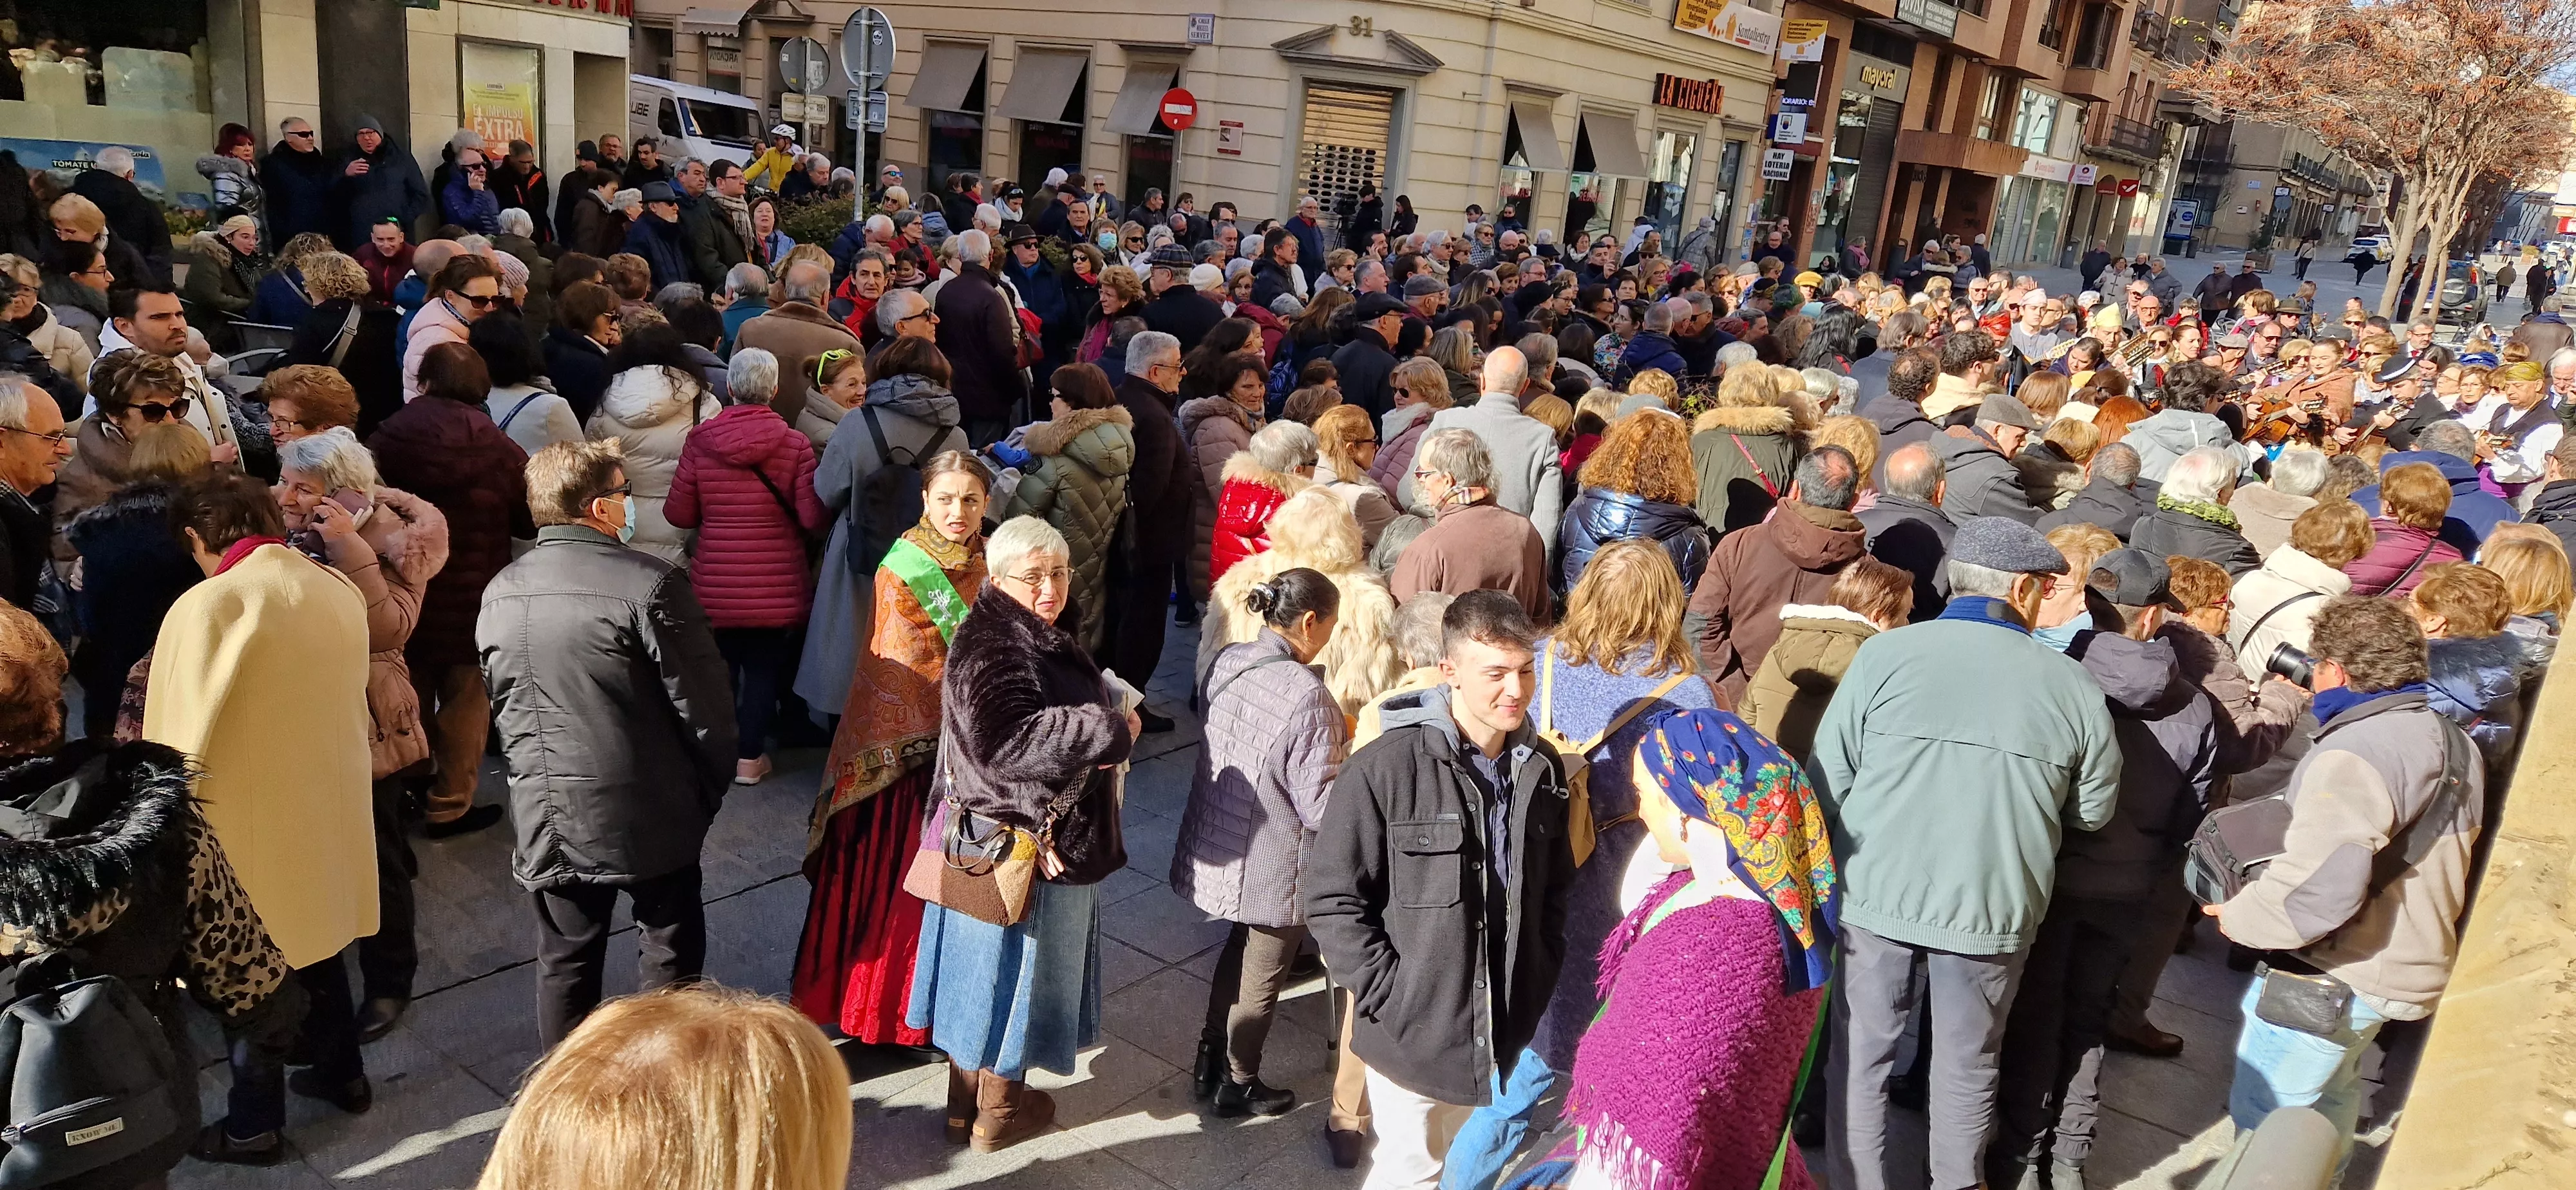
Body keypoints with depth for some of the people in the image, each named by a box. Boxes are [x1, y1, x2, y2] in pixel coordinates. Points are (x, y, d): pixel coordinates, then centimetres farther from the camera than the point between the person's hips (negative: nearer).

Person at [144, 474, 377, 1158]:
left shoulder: (206, 607, -20)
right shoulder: (340, 593, -1)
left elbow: (184, 741, -16)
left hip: (251, 823, -6)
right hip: (329, 808, 6)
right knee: (315, 944, 23)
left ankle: (253, 1127, 24)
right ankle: (341, 1074, 38)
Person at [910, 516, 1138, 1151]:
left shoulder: (1037, 638, 9)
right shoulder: (992, 647, -23)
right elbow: (1008, 741, -33)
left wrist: (1101, 733, 3)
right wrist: (1110, 731, -27)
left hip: (1050, 837, 10)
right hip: (1018, 845, -10)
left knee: (989, 967, 20)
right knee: (1012, 966, 8)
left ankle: (967, 1097, 36)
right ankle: (998, 1112, 27)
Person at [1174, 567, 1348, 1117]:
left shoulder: (1228, 661, -5)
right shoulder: (1307, 696, -28)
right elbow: (1318, 806, -25)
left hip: (1218, 848, 7)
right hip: (1275, 867, -7)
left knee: (1239, 947, 30)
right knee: (1262, 977, 16)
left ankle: (1210, 1061, 43)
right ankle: (1238, 1083, 35)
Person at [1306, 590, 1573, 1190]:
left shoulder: (1542, 768, 1)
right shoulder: (1383, 769, -18)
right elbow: (1332, 900, -14)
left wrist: (1540, 982, 5)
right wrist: (1391, 997, -16)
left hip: (1507, 1036, 5)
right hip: (1414, 1034, -5)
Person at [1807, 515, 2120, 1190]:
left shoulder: (1885, 654, -9)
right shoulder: (2072, 685, -5)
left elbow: (1828, 778, -7)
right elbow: (2093, 810, 6)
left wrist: (1825, 864, 10)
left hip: (1876, 893, -1)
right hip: (1993, 904, 1)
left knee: (1863, 1054, 16)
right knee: (1967, 1061, 21)